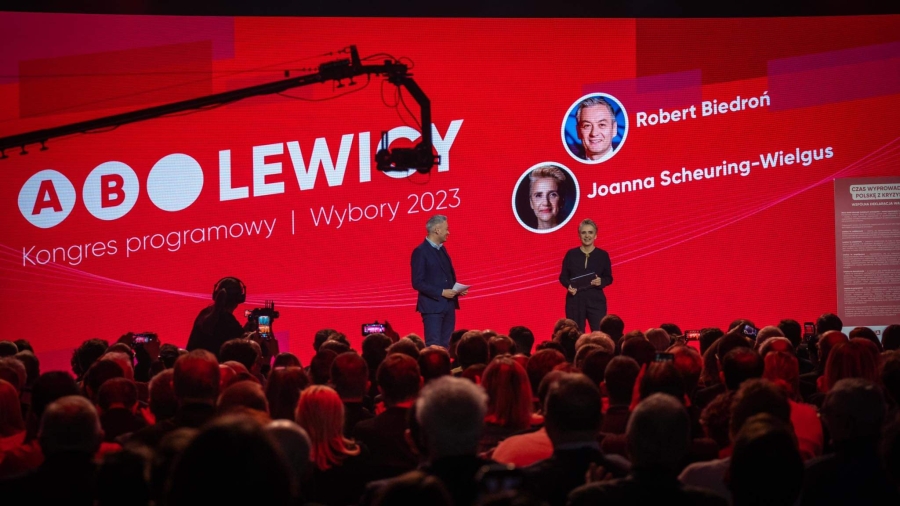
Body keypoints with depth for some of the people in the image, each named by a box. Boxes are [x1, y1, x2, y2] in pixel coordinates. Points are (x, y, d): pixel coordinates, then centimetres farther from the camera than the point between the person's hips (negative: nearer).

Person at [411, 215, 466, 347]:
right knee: (433, 346, -9)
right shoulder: (420, 252, -11)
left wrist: (456, 289, 3)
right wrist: (441, 292, -19)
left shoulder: (442, 249, 15)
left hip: (448, 305, 8)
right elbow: (418, 282, -16)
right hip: (433, 305, -8)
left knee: (445, 345, 9)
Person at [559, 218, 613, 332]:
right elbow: (563, 276, 9)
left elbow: (609, 278, 8)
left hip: (596, 300, -1)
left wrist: (601, 282, -13)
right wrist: (569, 286, -12)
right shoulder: (571, 254, 4)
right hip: (575, 300, 1)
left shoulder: (603, 255, 3)